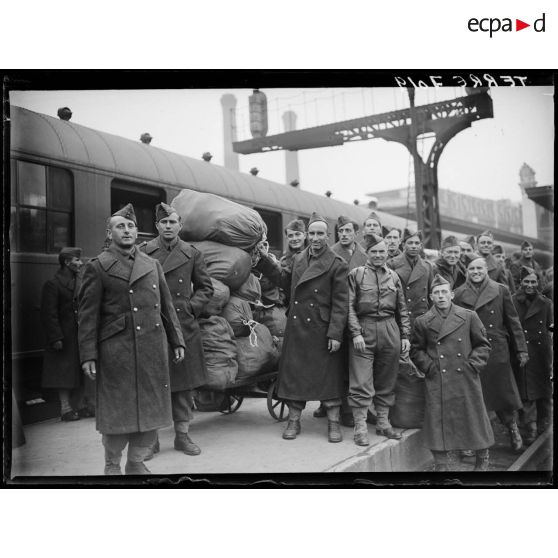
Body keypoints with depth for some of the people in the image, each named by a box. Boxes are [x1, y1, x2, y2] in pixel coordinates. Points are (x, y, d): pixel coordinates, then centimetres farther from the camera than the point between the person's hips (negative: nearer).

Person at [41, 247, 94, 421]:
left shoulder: (80, 282, 13)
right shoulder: (53, 284, -9)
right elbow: (49, 315, -13)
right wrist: (56, 338, -18)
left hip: (82, 336, 7)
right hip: (65, 338, -7)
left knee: (82, 372, 10)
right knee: (64, 373, 0)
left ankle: (80, 406, 19)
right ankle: (65, 408, 8)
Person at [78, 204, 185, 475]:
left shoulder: (153, 265, 14)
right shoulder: (98, 267, 0)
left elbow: (167, 307, 17)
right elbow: (87, 315, -3)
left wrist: (177, 341, 12)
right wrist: (88, 355, -8)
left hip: (153, 351, 5)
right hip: (116, 351, -5)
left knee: (151, 410, 9)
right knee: (118, 412, 3)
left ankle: (136, 463, 25)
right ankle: (112, 465, 22)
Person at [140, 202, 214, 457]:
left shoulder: (192, 254, 6)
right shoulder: (144, 252, 1)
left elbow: (206, 287, 12)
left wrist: (191, 307, 0)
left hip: (184, 328, 2)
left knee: (183, 384, 8)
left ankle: (182, 434, 20)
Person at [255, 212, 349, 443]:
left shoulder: (337, 265, -6)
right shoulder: (298, 259, 9)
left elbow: (340, 302, -9)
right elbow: (285, 281, 24)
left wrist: (335, 334, -14)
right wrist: (264, 260, 18)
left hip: (322, 331, -4)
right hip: (296, 328, 5)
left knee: (329, 376, 3)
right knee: (294, 373, 8)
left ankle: (333, 423, 15)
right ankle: (294, 421, 20)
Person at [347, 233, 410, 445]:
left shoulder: (394, 277, 12)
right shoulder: (356, 274, 1)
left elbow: (402, 309, 14)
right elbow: (350, 307, -4)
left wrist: (405, 335, 9)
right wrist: (356, 333, -13)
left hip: (390, 332, 4)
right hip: (364, 331, -4)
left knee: (387, 381, 10)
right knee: (361, 382, -5)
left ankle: (383, 423, 22)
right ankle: (360, 427, 1)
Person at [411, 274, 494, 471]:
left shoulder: (469, 317, 3)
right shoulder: (422, 322, 3)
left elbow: (483, 345, 8)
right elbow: (416, 350, 10)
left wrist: (473, 365, -4)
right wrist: (429, 367, -2)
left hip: (466, 380, 1)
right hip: (437, 383, 0)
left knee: (473, 419, 10)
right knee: (440, 425, -2)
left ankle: (482, 460, 33)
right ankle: (444, 465, 9)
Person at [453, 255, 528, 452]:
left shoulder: (501, 290, 2)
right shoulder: (460, 294, 2)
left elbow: (513, 321, 4)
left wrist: (521, 348, 2)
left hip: (497, 350, 0)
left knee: (503, 390, 5)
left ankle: (512, 428, 29)